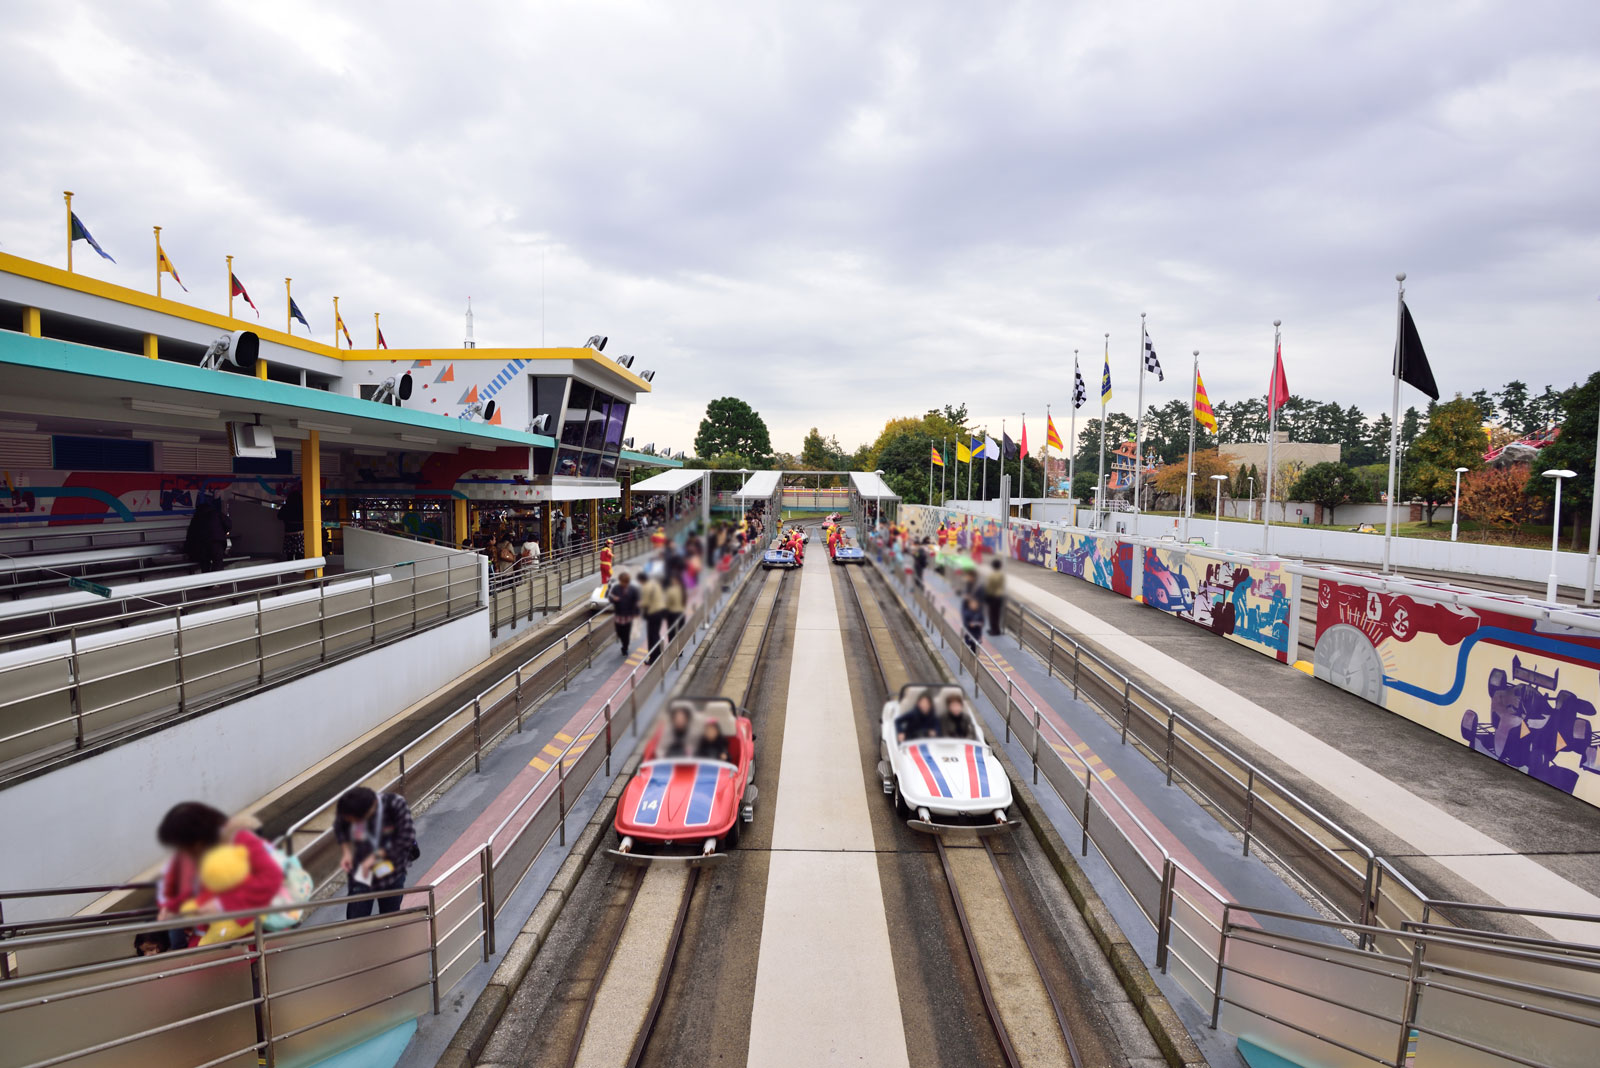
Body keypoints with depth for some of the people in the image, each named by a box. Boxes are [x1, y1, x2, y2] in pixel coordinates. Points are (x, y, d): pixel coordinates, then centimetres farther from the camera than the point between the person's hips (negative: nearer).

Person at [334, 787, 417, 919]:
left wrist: (377, 855, -26)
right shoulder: (345, 809, -20)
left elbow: (406, 837, -23)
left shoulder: (395, 805, -27)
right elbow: (339, 829, 2)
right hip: (361, 873, 1)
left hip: (391, 872, -1)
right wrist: (346, 850, -14)